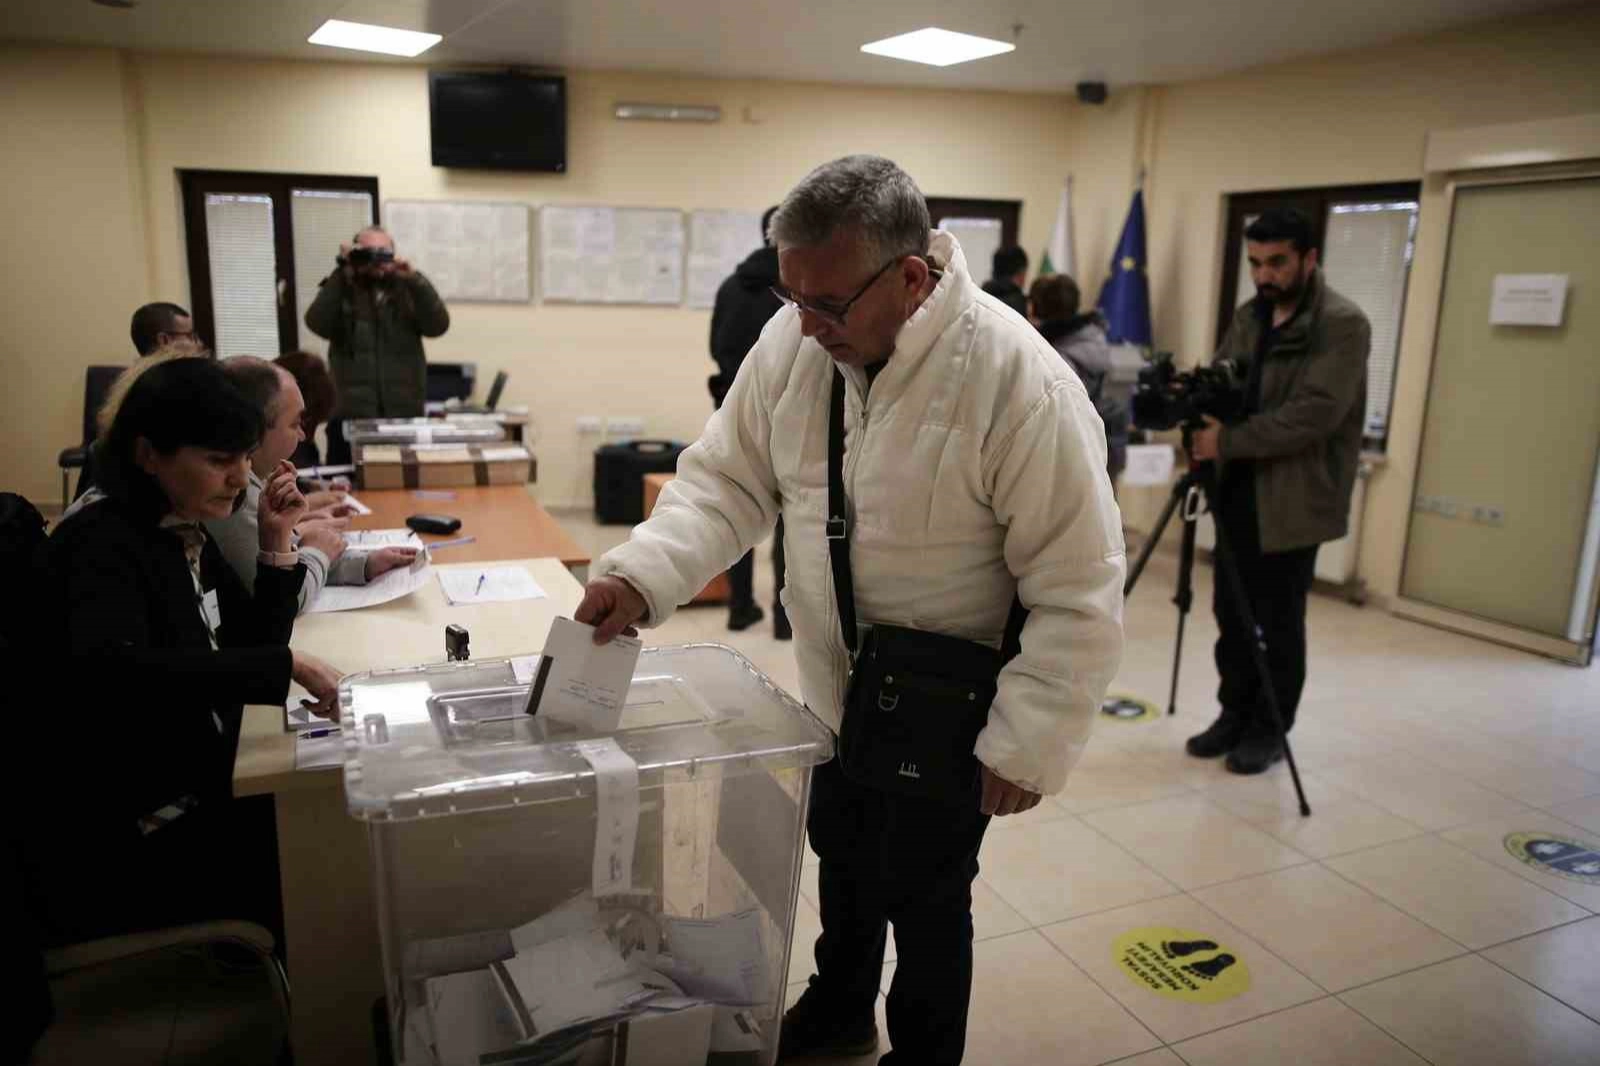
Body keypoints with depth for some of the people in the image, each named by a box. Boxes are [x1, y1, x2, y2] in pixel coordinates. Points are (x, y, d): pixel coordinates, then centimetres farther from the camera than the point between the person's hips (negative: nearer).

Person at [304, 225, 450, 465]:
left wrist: (415, 280, -16)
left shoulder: (407, 291, 10)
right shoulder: (341, 291, 7)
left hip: (405, 415, 1)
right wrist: (341, 275, -13)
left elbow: (438, 325, -6)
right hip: (350, 415, -1)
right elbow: (318, 324, -11)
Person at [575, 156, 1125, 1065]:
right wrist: (644, 574, -20)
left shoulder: (1025, 386, -29)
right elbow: (727, 480, -4)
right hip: (836, 690, 6)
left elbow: (1078, 592, -22)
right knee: (842, 861, 27)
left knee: (924, 898, 15)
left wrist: (1029, 744, -19)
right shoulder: (793, 343, -12)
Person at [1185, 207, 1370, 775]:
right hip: (1237, 492, 6)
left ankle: (1270, 730, 19)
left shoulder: (1343, 324, -11)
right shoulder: (1248, 317, 12)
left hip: (1293, 500, -6)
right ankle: (1235, 715, 26)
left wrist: (1228, 440, -24)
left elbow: (1316, 413, -22)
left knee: (1279, 624, 4)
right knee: (1231, 614, 12)